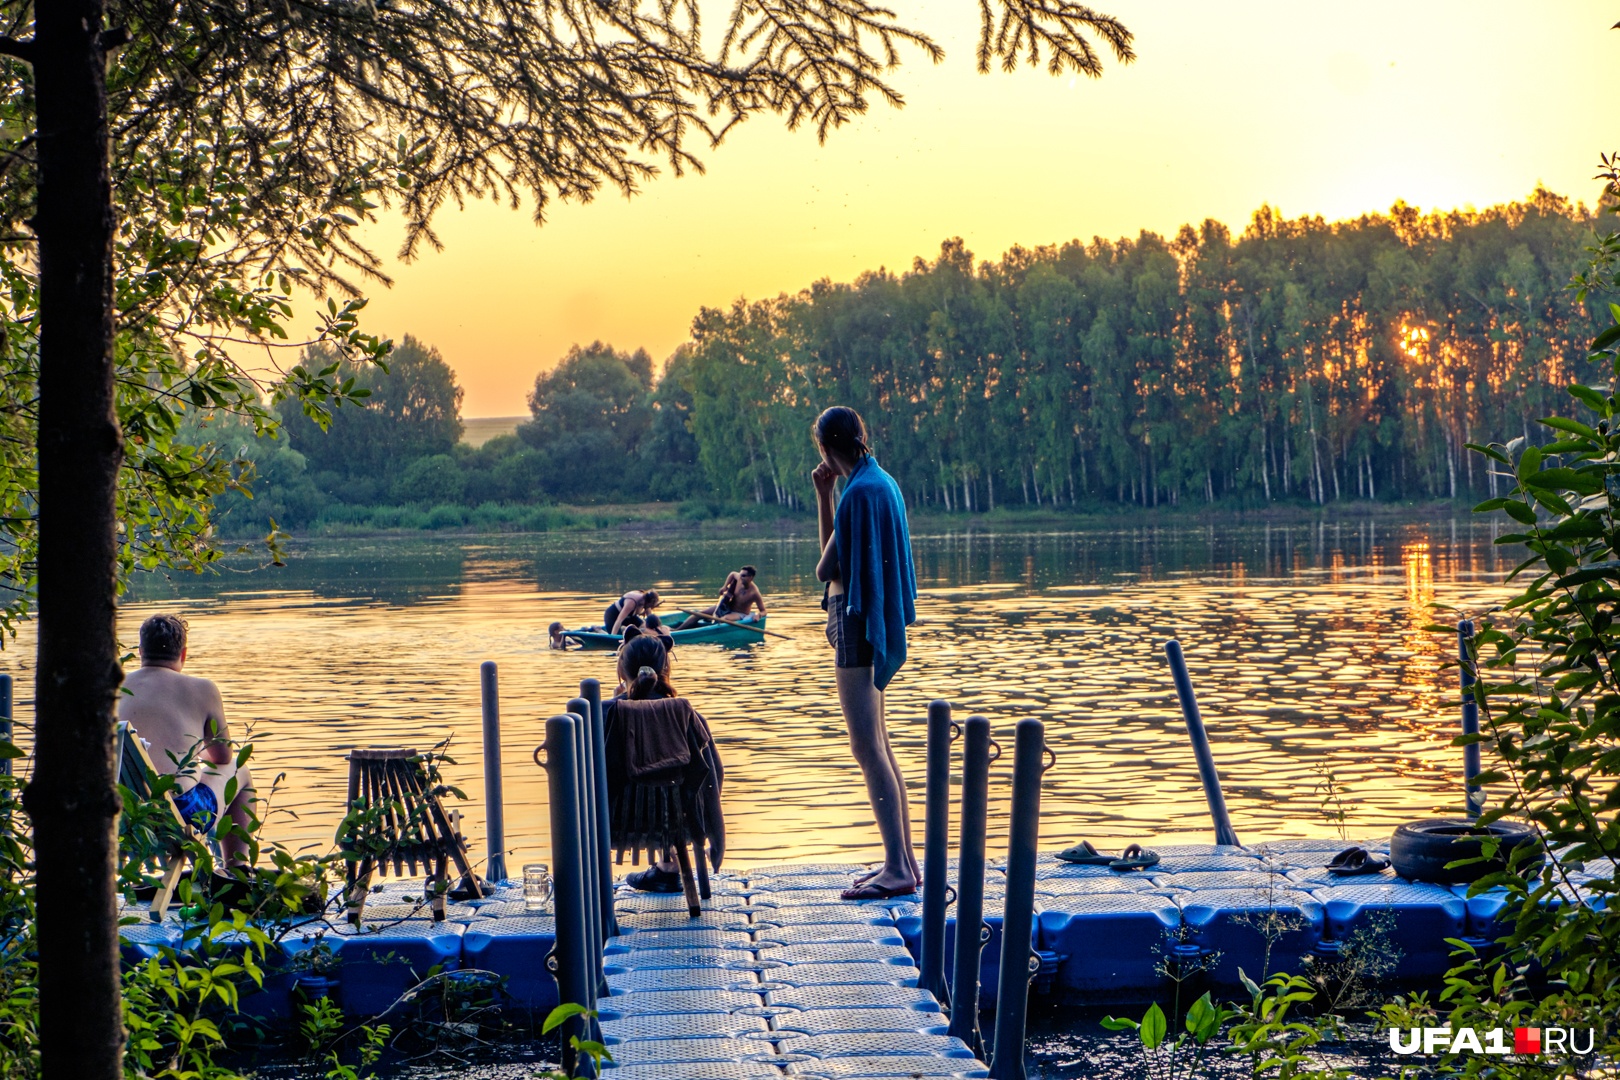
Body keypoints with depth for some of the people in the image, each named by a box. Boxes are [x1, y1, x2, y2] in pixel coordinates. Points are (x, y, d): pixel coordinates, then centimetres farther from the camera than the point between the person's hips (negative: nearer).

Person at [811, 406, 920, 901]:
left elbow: (826, 568, -15)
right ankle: (905, 860, 18)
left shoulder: (861, 492, -17)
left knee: (867, 748, -11)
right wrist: (824, 496, 12)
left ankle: (897, 869, -13)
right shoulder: (881, 483, 14)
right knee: (879, 747, 14)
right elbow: (835, 559, 19)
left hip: (856, 619, -10)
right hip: (871, 622, 10)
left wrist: (828, 566, 6)